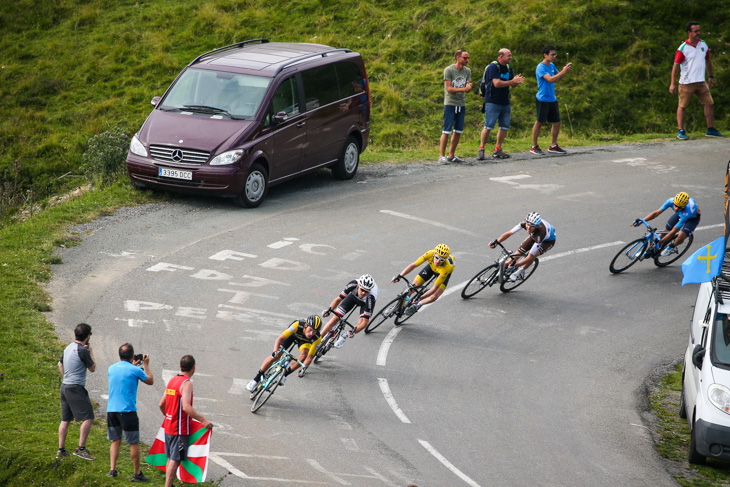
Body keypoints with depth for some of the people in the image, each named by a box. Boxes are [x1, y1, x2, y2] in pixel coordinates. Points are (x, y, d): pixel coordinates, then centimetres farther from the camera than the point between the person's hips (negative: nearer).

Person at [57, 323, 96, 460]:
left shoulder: (68, 348, 11)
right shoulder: (82, 351, -15)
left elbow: (60, 364, 26)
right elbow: (92, 368, -3)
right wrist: (91, 352, 7)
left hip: (65, 386, 9)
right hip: (76, 388, -9)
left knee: (65, 419, 12)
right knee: (88, 418, -6)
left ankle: (61, 450, 14)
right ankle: (81, 448, -11)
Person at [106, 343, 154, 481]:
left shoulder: (112, 368, 7)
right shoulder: (135, 370, -9)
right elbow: (150, 381, 7)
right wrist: (146, 365, 17)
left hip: (111, 410, 5)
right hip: (127, 411, -5)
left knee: (115, 440, 16)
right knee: (134, 443, 3)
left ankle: (112, 469, 10)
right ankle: (137, 473, 8)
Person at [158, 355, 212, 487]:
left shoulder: (171, 380, 9)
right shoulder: (187, 383, -16)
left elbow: (161, 404, 15)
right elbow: (186, 407, -28)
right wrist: (203, 420, -25)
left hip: (168, 426, 8)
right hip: (180, 429, -8)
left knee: (170, 458, 17)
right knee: (175, 460, -5)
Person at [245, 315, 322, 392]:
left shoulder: (317, 338, -37)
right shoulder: (298, 325, -42)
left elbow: (309, 357, -34)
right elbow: (280, 338, -41)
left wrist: (303, 369, -50)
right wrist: (275, 351, -57)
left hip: (305, 340, 1)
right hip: (293, 334, -1)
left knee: (303, 356, -29)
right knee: (275, 356, -12)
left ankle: (285, 375, -7)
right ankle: (256, 379, 4)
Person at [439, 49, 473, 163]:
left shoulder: (467, 71, 10)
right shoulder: (448, 70, -7)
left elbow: (467, 89, 5)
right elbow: (449, 89, -13)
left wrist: (469, 87, -20)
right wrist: (464, 89, -22)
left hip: (461, 104, 6)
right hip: (450, 103, -6)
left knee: (458, 131, 7)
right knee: (447, 131, -9)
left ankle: (451, 155, 16)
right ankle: (442, 156, -6)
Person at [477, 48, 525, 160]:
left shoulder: (508, 68, 13)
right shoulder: (493, 67, -11)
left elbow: (512, 85, 16)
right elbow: (497, 83, -21)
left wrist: (518, 81, -7)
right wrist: (512, 81, -20)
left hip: (505, 103, 8)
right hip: (492, 102, -8)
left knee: (504, 127, 7)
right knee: (488, 127, -9)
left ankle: (497, 150, 16)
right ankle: (481, 150, -1)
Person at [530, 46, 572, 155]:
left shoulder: (552, 66, 11)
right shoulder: (541, 67, -14)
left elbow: (558, 77, 19)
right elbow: (550, 79, -24)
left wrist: (565, 70, 1)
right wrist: (564, 71, -24)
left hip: (552, 100, 8)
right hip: (542, 100, -8)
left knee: (557, 122, 7)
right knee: (539, 122, -2)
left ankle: (553, 146, 17)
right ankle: (534, 147, 7)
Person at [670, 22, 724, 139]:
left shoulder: (703, 45, 8)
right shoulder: (683, 48, -10)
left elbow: (708, 61, 21)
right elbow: (675, 66, -8)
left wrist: (711, 77, 20)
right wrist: (673, 84, -10)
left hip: (701, 82, 5)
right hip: (686, 83, -5)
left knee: (709, 103, 3)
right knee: (682, 106, 2)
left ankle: (710, 130, 11)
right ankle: (681, 131, 10)